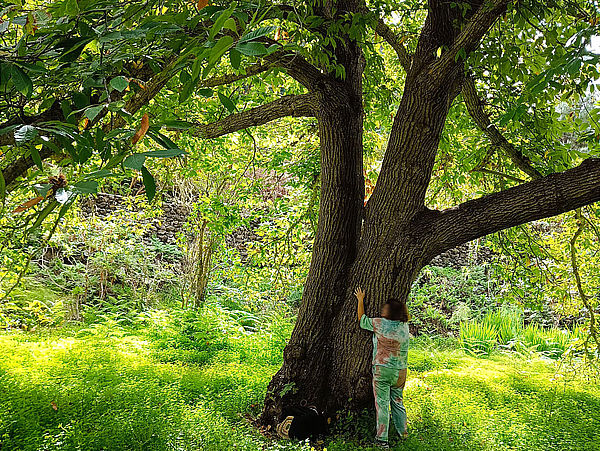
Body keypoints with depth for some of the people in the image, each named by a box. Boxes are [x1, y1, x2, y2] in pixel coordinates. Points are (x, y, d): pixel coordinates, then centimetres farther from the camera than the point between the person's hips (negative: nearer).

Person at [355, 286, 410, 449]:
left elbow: (362, 320, 2)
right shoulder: (405, 326, -1)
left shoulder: (380, 324, -13)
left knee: (382, 403, 1)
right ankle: (403, 432, 32)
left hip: (382, 370, -5)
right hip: (400, 371, 5)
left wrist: (360, 299, 11)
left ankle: (382, 439, 5)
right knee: (397, 401, 21)